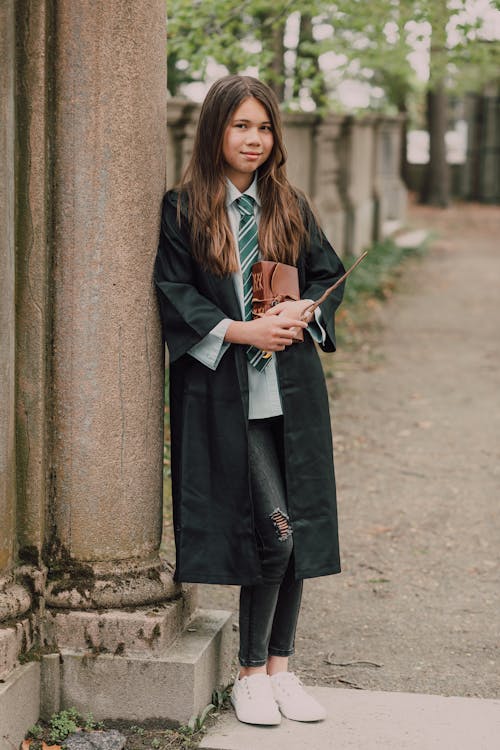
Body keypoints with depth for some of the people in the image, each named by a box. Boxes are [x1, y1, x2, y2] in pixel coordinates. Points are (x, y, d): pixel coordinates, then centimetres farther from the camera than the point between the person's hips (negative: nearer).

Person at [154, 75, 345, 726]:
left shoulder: (292, 208, 12)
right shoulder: (183, 209, 0)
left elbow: (329, 275, 15)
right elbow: (173, 291, -5)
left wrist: (303, 312, -6)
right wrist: (241, 331, -15)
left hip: (292, 390, 5)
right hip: (225, 393, -4)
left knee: (296, 528, 4)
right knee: (273, 527, -11)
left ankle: (278, 667, 17)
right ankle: (252, 674, 5)